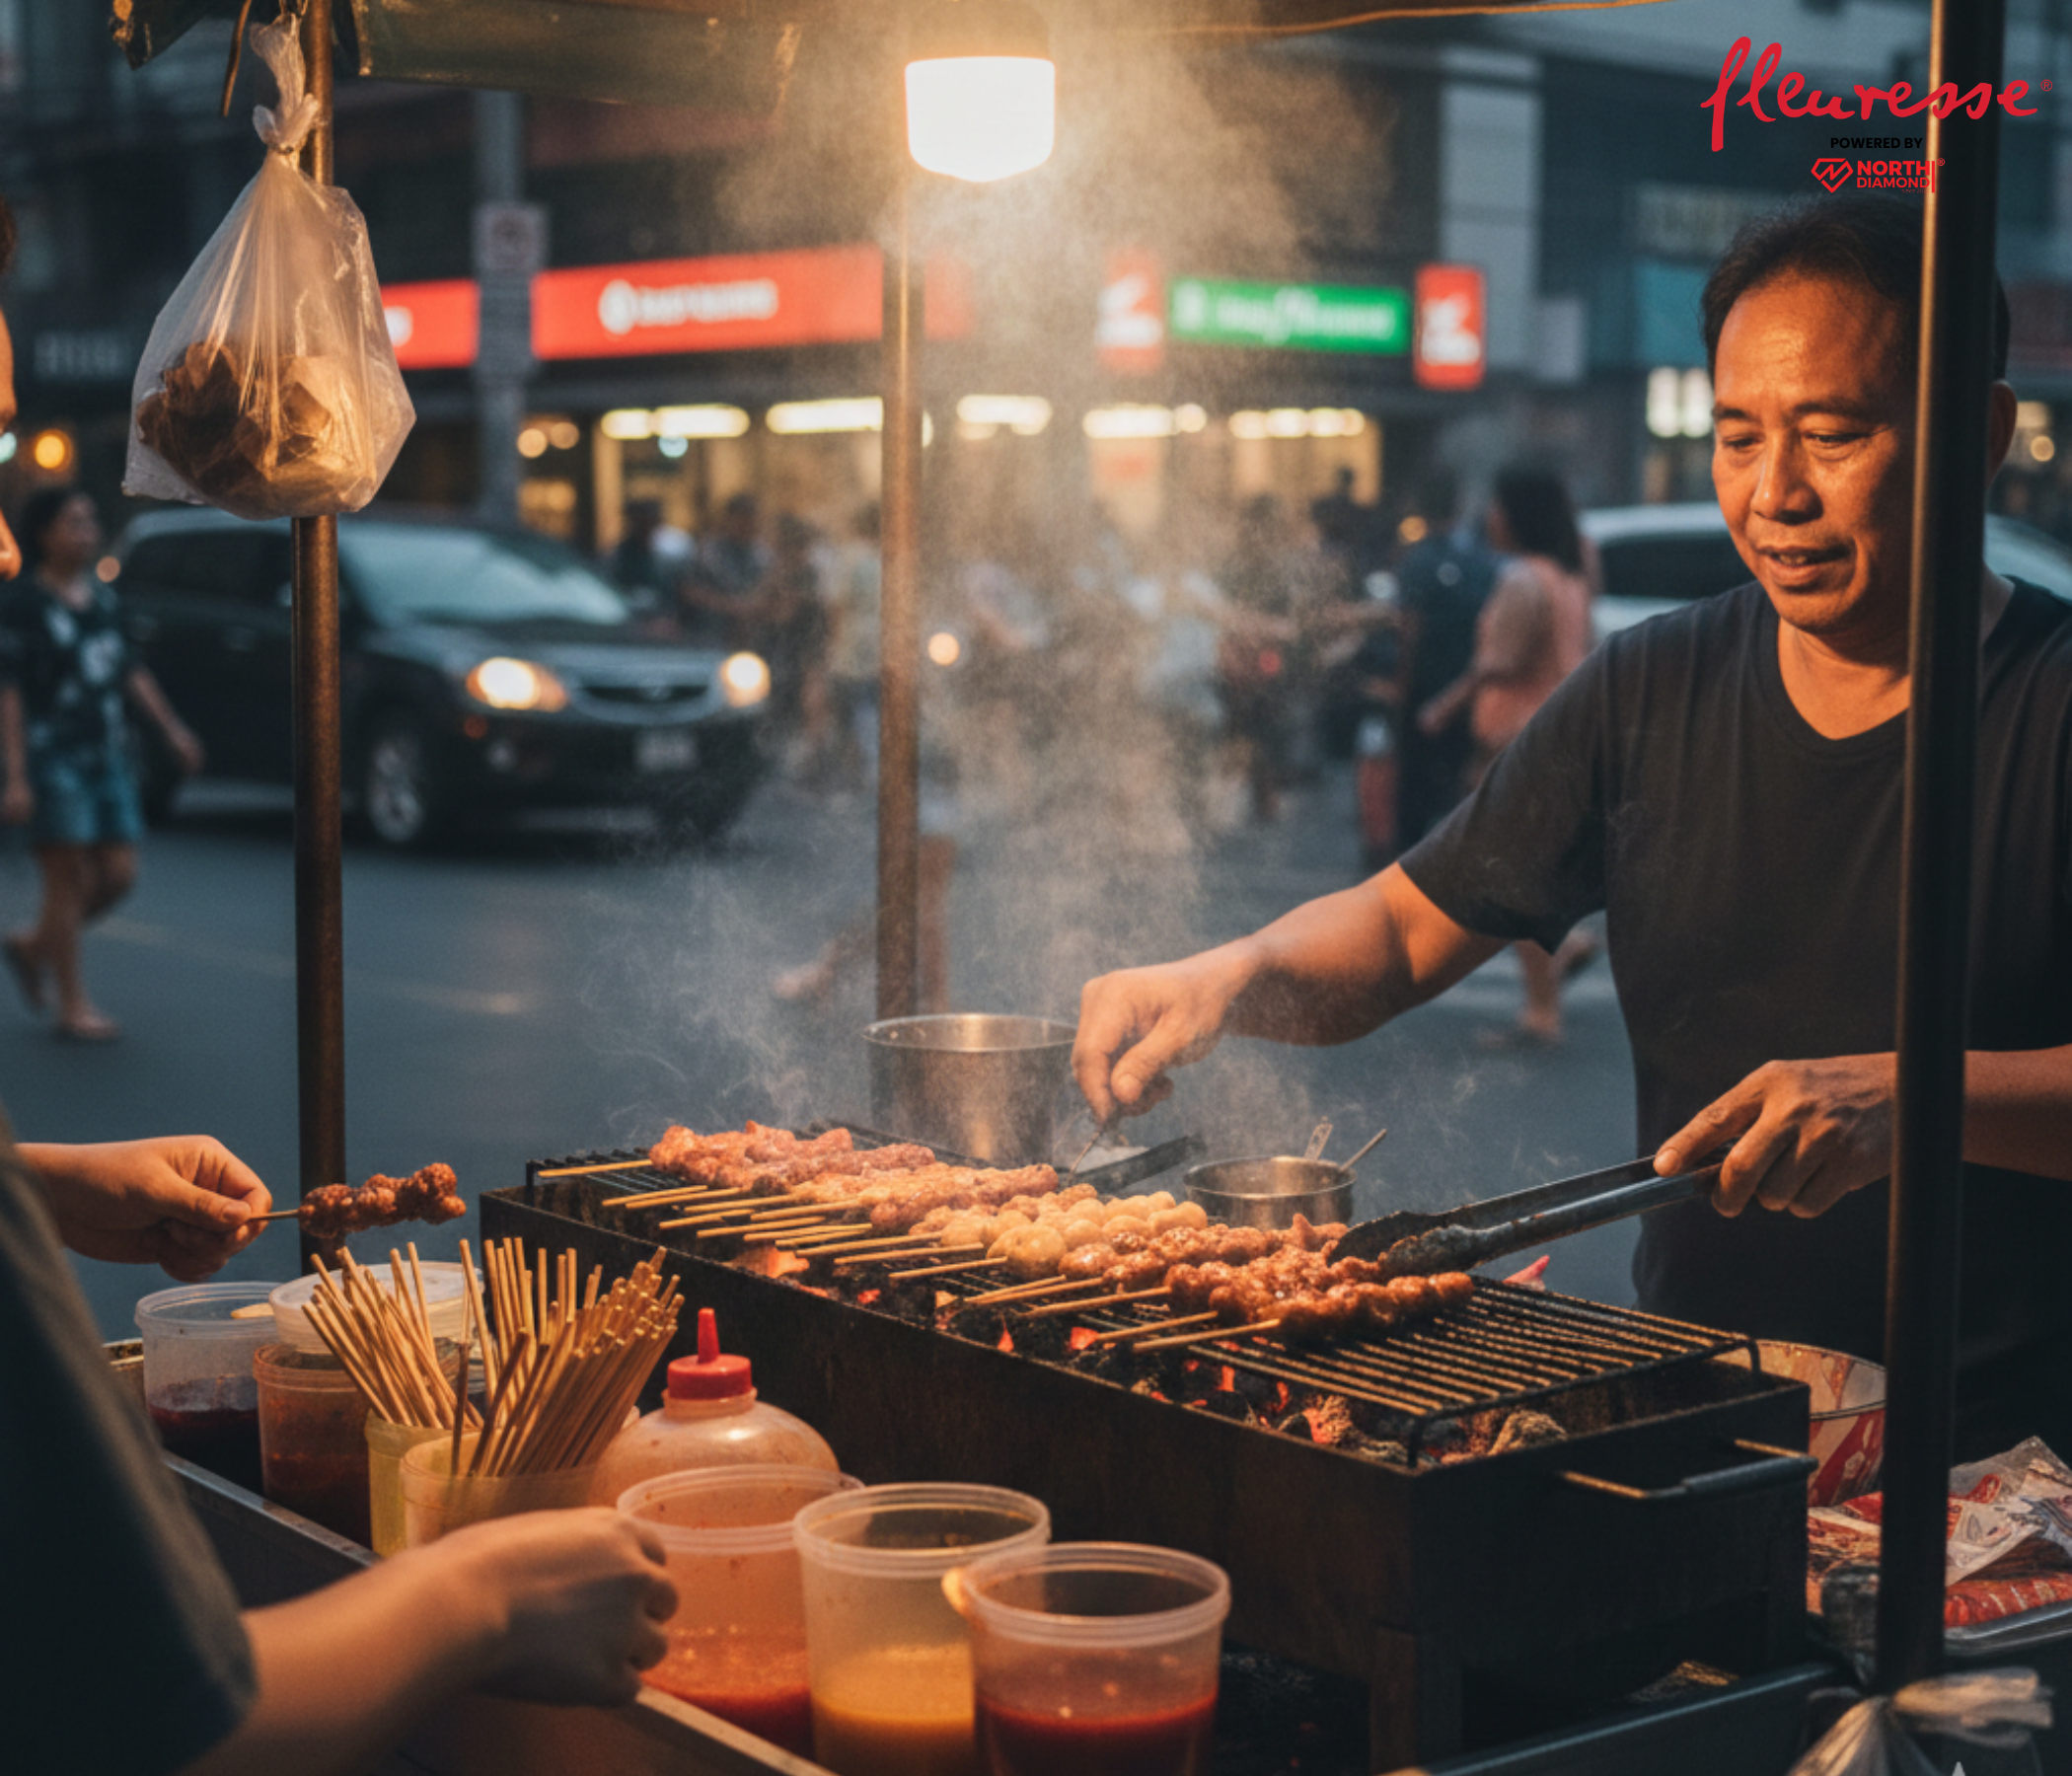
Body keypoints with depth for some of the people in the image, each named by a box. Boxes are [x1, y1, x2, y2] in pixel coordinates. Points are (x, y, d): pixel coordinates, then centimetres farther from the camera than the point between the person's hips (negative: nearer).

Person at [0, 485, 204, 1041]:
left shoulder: (101, 598, 12)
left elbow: (130, 670, 22)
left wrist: (172, 729, 19)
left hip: (106, 754, 7)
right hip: (52, 758, -7)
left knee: (118, 874, 4)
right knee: (70, 877, -4)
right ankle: (73, 1005, 5)